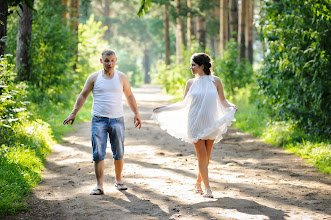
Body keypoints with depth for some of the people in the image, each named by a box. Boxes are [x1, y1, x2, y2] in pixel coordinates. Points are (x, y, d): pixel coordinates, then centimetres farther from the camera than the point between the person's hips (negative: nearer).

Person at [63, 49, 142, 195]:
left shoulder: (122, 78, 8)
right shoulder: (94, 78, 4)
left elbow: (129, 96, 16)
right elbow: (83, 96, 9)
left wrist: (136, 114, 12)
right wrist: (73, 113, 4)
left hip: (117, 120, 1)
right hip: (99, 120, -1)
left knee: (119, 153, 4)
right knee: (98, 154, -6)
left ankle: (118, 180, 24)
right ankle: (99, 185, -3)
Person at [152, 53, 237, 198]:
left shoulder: (215, 81, 1)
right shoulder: (191, 83, 5)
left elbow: (223, 101, 5)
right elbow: (183, 104, 12)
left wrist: (231, 106, -15)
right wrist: (164, 109, 9)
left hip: (211, 123, 0)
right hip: (195, 123, 0)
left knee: (206, 156, 4)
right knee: (202, 155, -8)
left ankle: (198, 182, 28)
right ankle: (207, 188, -6)